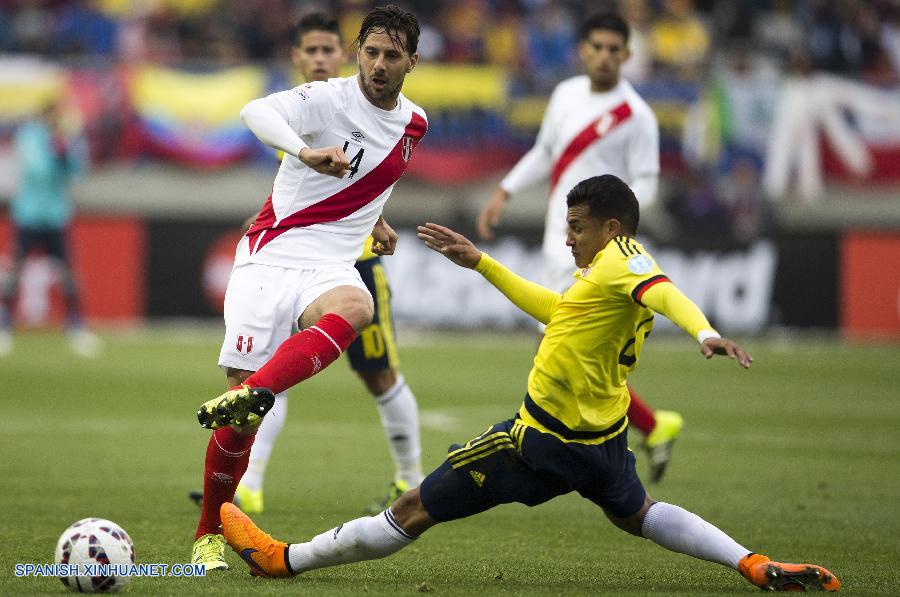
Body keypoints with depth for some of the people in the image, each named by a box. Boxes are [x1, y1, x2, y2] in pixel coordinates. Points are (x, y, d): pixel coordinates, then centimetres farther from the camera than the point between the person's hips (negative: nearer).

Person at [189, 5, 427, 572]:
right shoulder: (330, 98, -8)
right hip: (271, 256, -4)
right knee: (239, 418, -9)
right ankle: (209, 535, 11)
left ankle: (251, 395, -52)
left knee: (356, 309, -37)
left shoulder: (414, 122, 12)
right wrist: (307, 153, -44)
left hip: (331, 267, 4)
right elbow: (257, 112, -29)